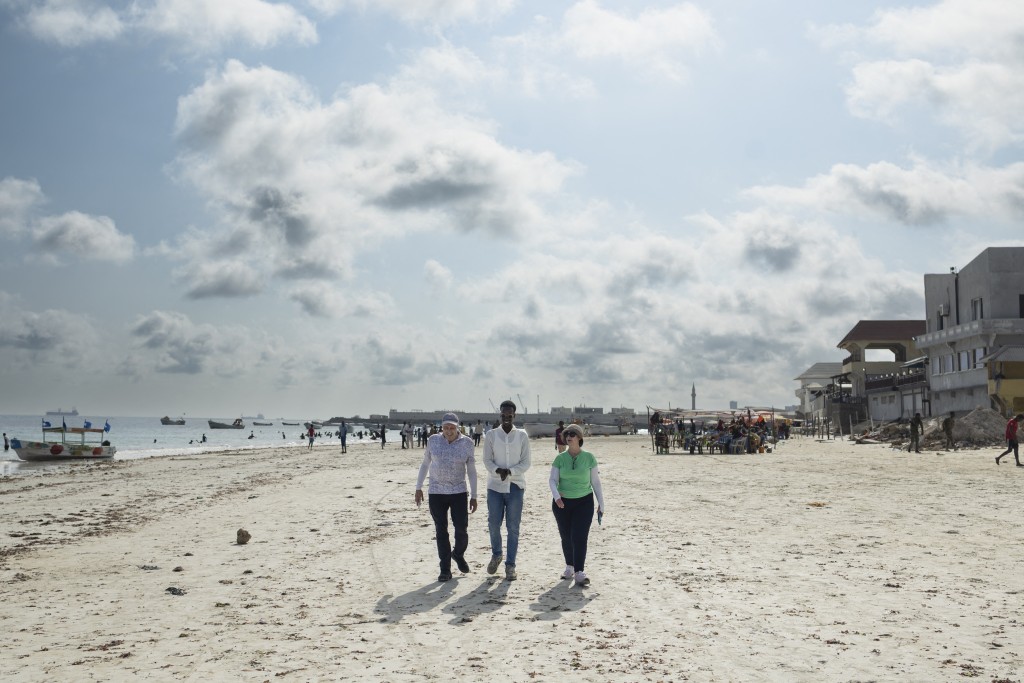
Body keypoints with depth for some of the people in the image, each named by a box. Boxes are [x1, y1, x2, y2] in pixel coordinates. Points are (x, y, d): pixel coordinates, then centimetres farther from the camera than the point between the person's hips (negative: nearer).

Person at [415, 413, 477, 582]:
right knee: (441, 531, 2)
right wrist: (418, 488, 9)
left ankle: (458, 554, 28)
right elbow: (425, 464, 10)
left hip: (459, 493, -1)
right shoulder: (433, 441, -1)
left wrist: (474, 496, 0)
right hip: (436, 493, 1)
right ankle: (445, 570, 11)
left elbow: (471, 470, 1)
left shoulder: (466, 443, -5)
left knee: (462, 529, -3)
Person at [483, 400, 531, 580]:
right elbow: (487, 461, 0)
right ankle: (496, 555, 31)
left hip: (515, 486, -1)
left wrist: (510, 471, -19)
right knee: (493, 524, 5)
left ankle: (510, 565, 10)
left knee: (513, 528, 1)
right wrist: (498, 470, -20)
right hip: (495, 486, 1)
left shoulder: (522, 435, 1)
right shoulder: (491, 435, 3)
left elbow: (526, 463, -2)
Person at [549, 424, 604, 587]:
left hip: (584, 502, -2)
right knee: (566, 537, 11)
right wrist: (556, 496, -26)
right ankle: (569, 567, 31)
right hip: (562, 503, 2)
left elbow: (596, 482, 1)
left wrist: (601, 504, 3)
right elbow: (552, 480, -7)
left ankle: (579, 573, -11)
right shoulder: (560, 458, -3)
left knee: (579, 537, -11)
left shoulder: (589, 458, -4)